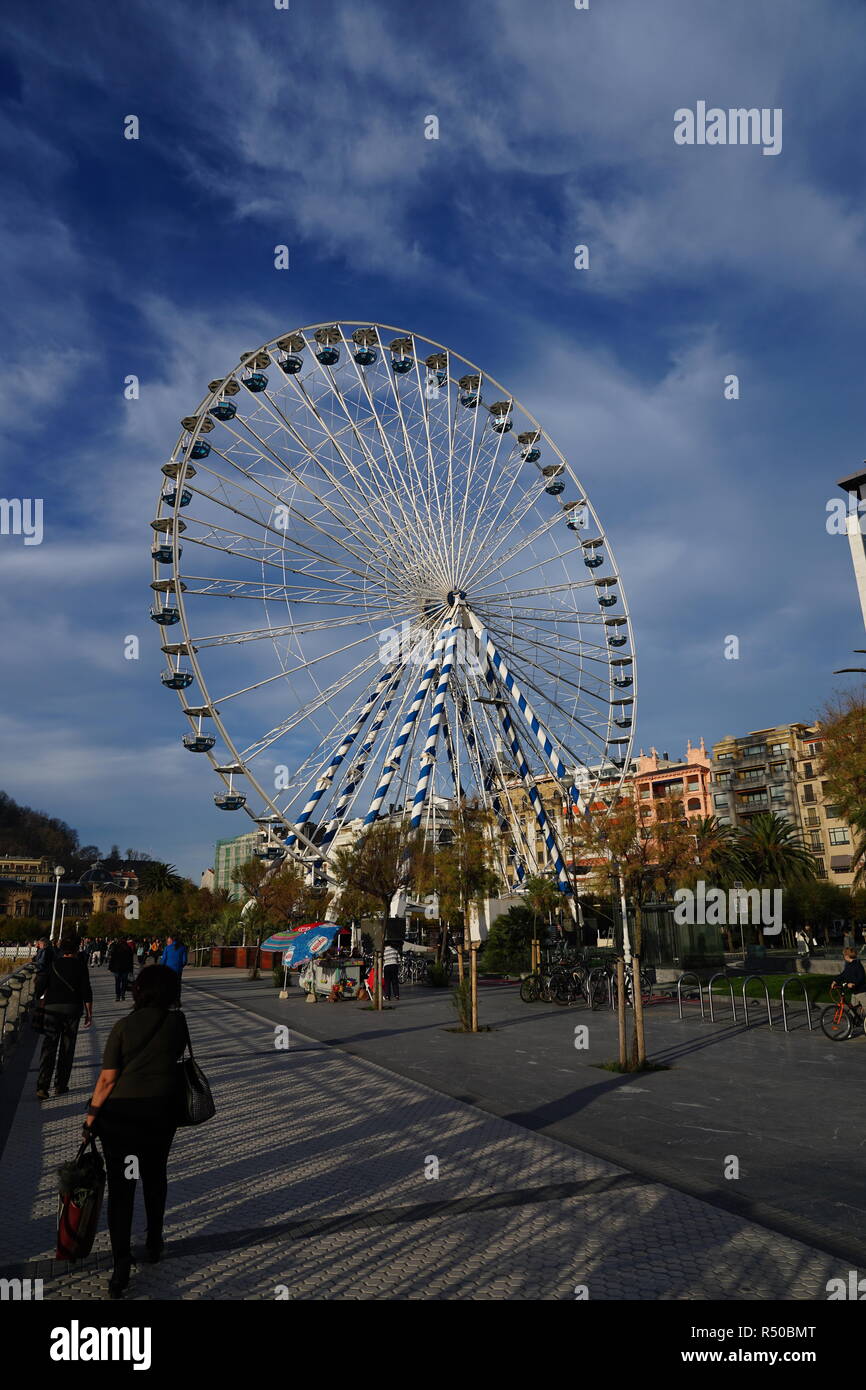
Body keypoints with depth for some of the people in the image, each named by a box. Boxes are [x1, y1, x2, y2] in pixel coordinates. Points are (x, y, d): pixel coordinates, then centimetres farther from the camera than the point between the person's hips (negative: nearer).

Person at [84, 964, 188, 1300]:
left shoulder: (123, 1026, -10)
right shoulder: (177, 1022, -6)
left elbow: (107, 1078, -9)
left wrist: (92, 1113, 2)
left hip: (119, 1112, -2)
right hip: (161, 1111, 2)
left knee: (120, 1186, 8)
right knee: (155, 1177, 23)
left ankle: (121, 1266, 8)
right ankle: (153, 1243, 38)